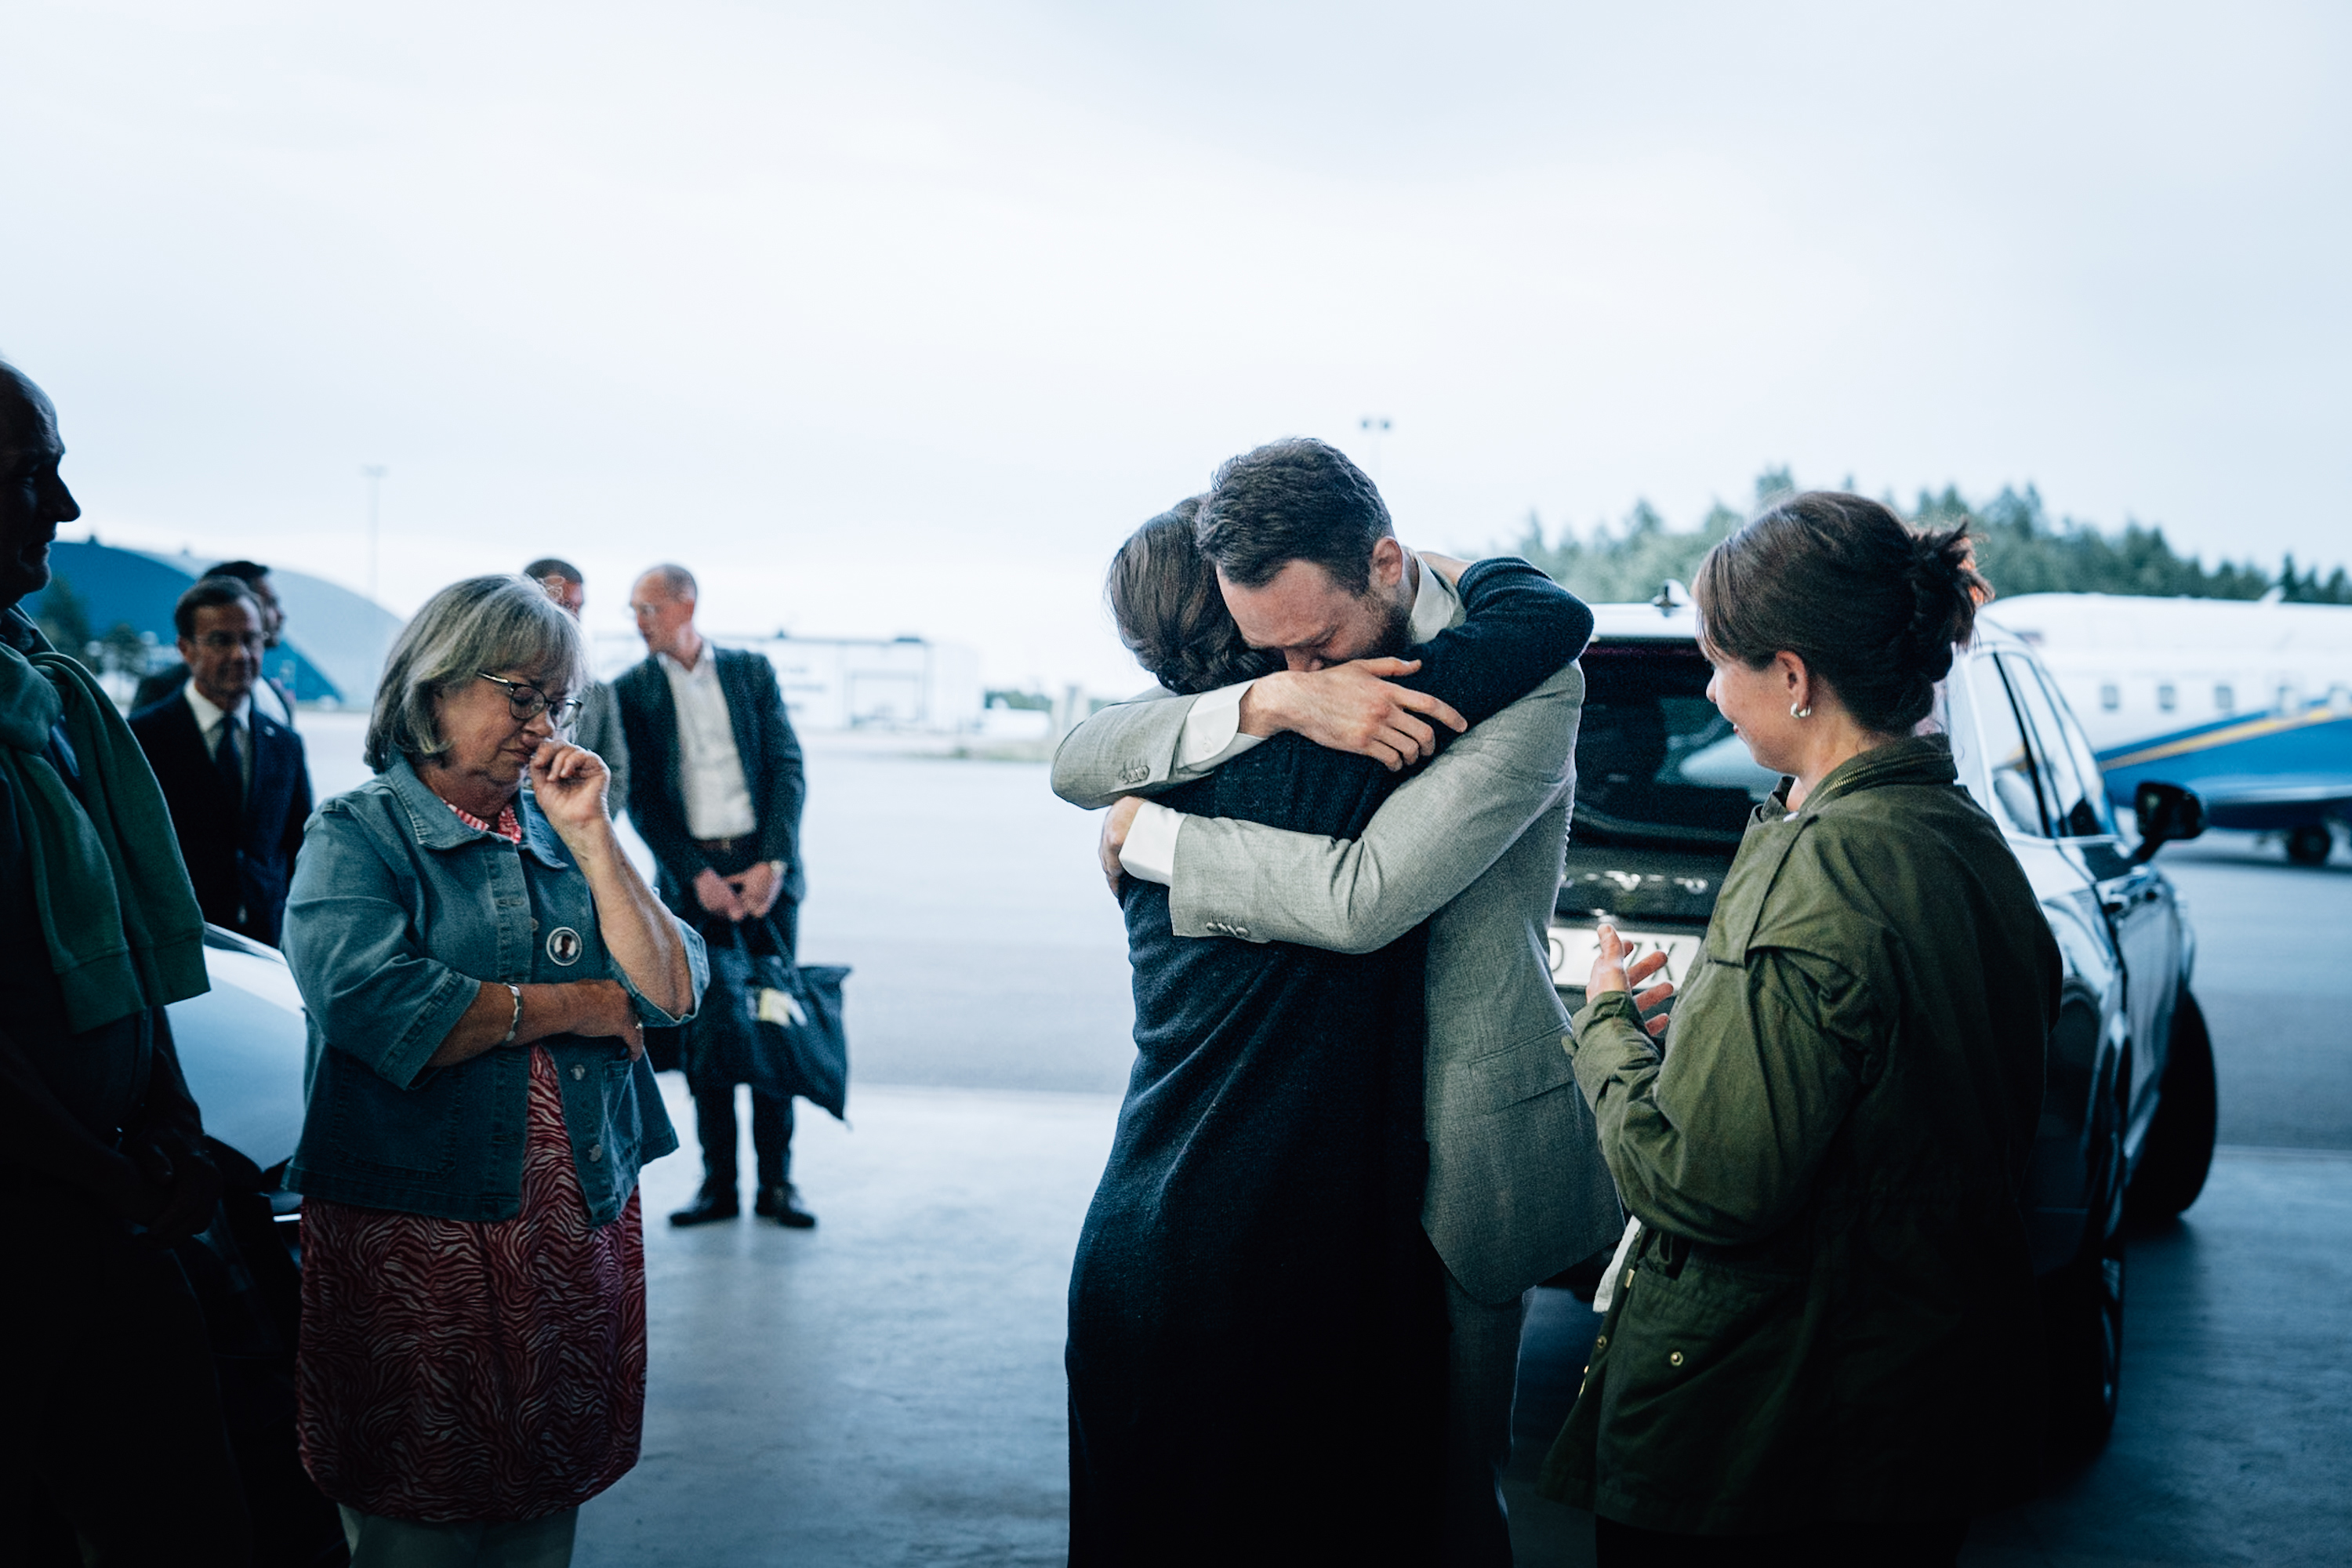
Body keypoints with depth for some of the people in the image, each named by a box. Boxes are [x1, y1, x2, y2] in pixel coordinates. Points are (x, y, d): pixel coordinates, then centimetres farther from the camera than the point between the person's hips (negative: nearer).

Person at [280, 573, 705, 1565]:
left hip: (584, 1221, 5)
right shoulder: (356, 836, -2)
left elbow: (670, 992, 2)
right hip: (418, 1243, -5)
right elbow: (371, 1003, -21)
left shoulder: (557, 834, 13)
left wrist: (588, 834, -5)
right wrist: (578, 1006, -10)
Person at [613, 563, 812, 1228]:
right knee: (702, 1030, 1)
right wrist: (696, 875, -10)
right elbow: (641, 797, 0)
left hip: (764, 866, 0)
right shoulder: (631, 690, 5)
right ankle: (718, 1183, 10)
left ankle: (776, 1180, 9)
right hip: (690, 878, 0)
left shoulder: (751, 672, 7)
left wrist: (773, 862, -9)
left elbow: (787, 768, 2)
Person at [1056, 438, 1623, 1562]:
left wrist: (1146, 836, -17)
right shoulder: (1286, 647, 0)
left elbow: (1364, 898, -30)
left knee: (1446, 1478, 7)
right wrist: (1268, 702, -26)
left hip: (1458, 1132, -6)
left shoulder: (1526, 678, -19)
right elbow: (1078, 766, -9)